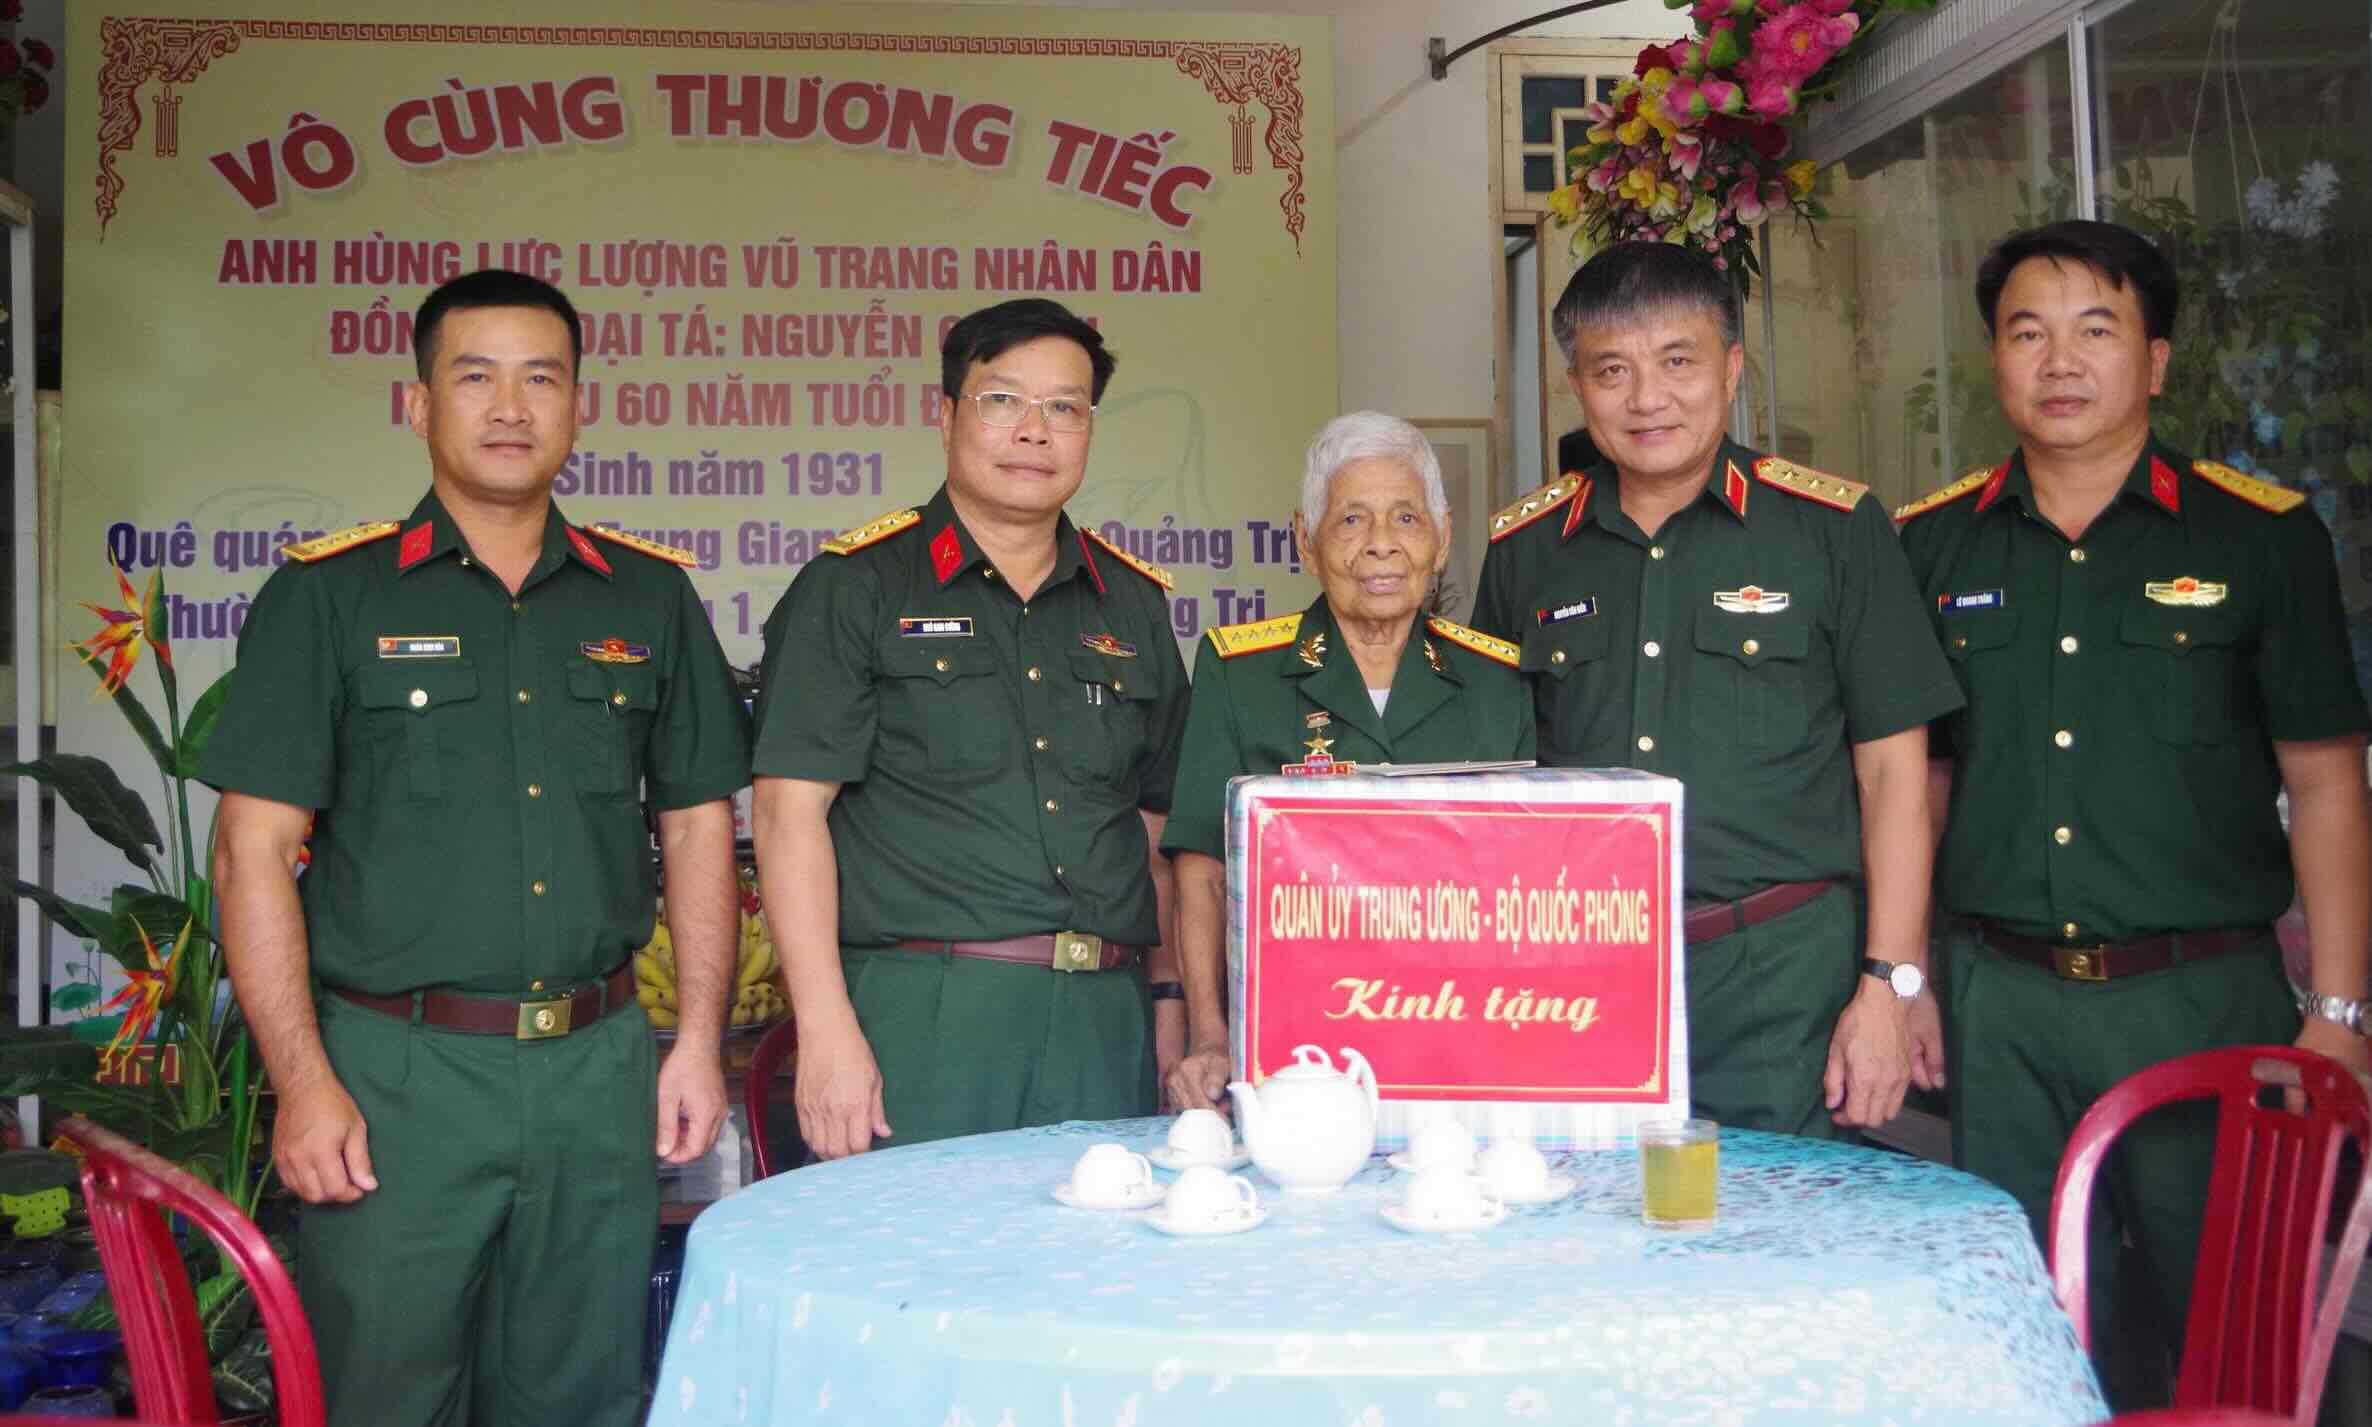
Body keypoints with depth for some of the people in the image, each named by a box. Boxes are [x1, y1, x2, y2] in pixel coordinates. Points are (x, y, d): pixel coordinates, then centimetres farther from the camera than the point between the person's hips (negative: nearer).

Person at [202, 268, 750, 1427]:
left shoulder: (649, 596, 8)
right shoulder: (329, 595, -1)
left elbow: (697, 822, 11)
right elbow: (255, 849, -4)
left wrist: (699, 1039, 5)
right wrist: (303, 1083, -10)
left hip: (598, 1070, 3)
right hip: (395, 1070, -2)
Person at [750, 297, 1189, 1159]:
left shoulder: (1132, 603, 15)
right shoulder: (855, 588, 1)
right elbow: (790, 809, -6)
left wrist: (1174, 1009, 11)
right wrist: (827, 1033, -13)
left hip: (1104, 1023, 4)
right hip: (922, 1022, -4)